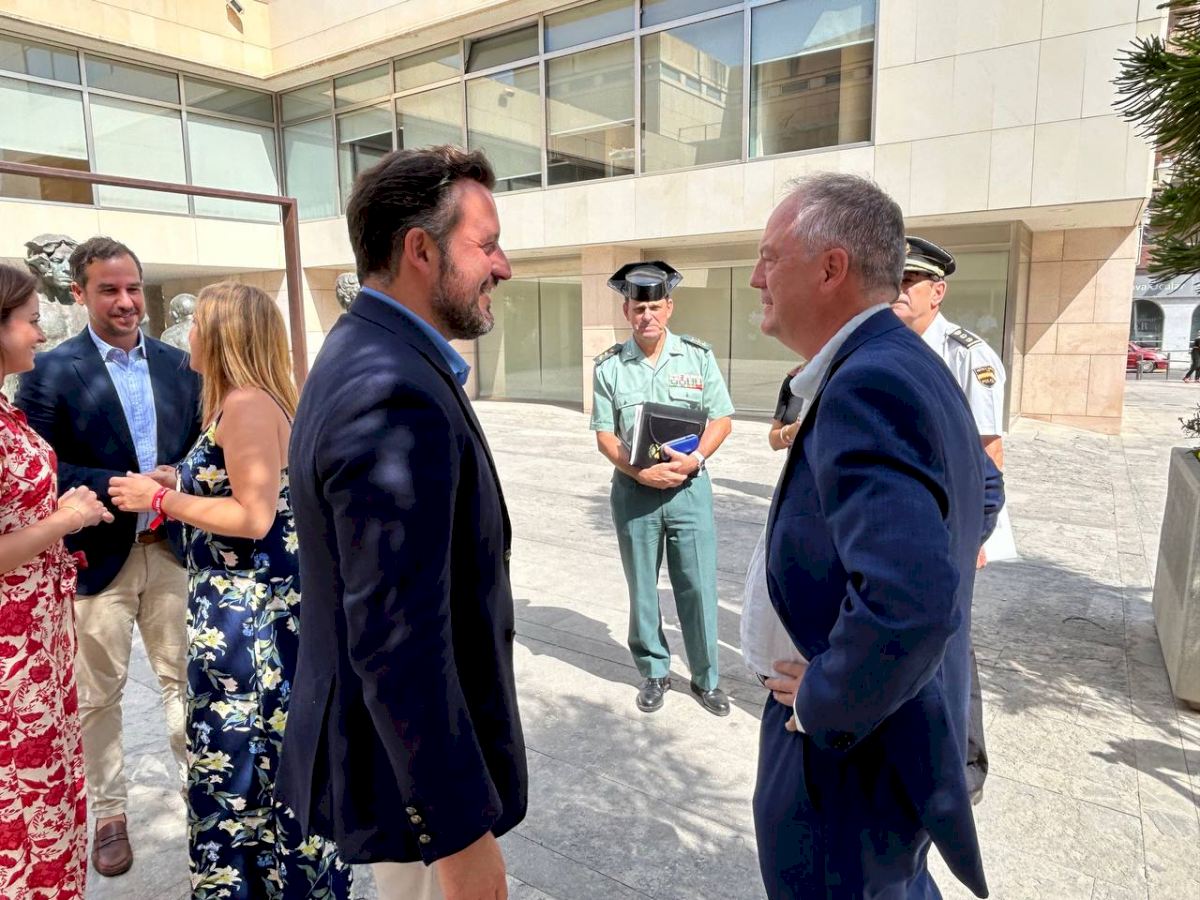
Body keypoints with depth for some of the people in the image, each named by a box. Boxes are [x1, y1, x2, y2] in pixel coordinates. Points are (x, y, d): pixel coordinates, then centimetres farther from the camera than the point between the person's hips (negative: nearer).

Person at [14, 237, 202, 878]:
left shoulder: (179, 365, 5)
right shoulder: (50, 371, -5)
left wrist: (176, 481, -11)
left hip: (171, 548, 3)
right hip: (96, 554, -2)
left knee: (184, 679, 12)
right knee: (98, 694, 11)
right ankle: (108, 813, 28)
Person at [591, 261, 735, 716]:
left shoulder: (698, 356, 0)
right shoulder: (608, 366, 0)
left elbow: (722, 419, 2)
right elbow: (604, 435, -1)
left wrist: (695, 458, -15)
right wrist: (640, 472, -16)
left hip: (690, 487, 0)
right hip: (634, 490, 1)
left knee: (698, 586, 4)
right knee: (642, 588, 11)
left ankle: (706, 677, 22)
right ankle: (654, 672, 29)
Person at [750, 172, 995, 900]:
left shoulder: (865, 386, -29)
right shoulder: (914, 364, 3)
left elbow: (910, 601, -41)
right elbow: (979, 500, 18)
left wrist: (821, 705, -23)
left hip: (850, 753, -8)